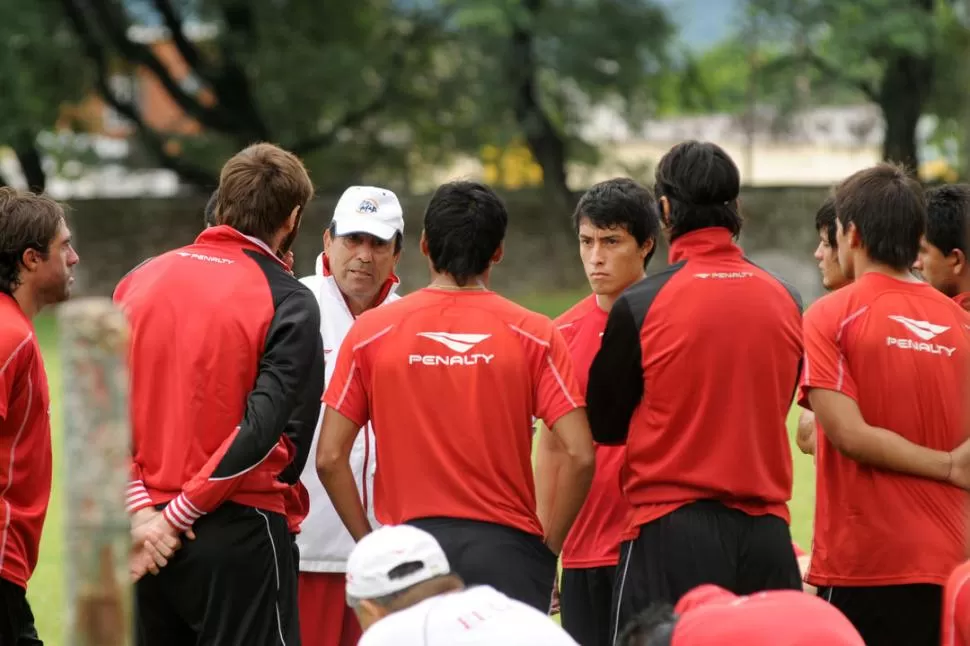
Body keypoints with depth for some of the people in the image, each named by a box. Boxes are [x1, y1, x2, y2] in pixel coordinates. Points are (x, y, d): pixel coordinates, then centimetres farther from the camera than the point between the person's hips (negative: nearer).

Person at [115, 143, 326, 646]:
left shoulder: (139, 281, 8)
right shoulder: (289, 303, -7)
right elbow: (264, 428, -16)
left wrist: (140, 509, -4)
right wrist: (178, 515, -12)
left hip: (145, 535, 5)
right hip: (237, 536, -5)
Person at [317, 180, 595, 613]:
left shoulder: (372, 331, 2)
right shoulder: (534, 334, 0)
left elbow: (330, 457, -1)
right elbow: (579, 456, -7)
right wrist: (549, 547, 3)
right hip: (506, 550, -1)